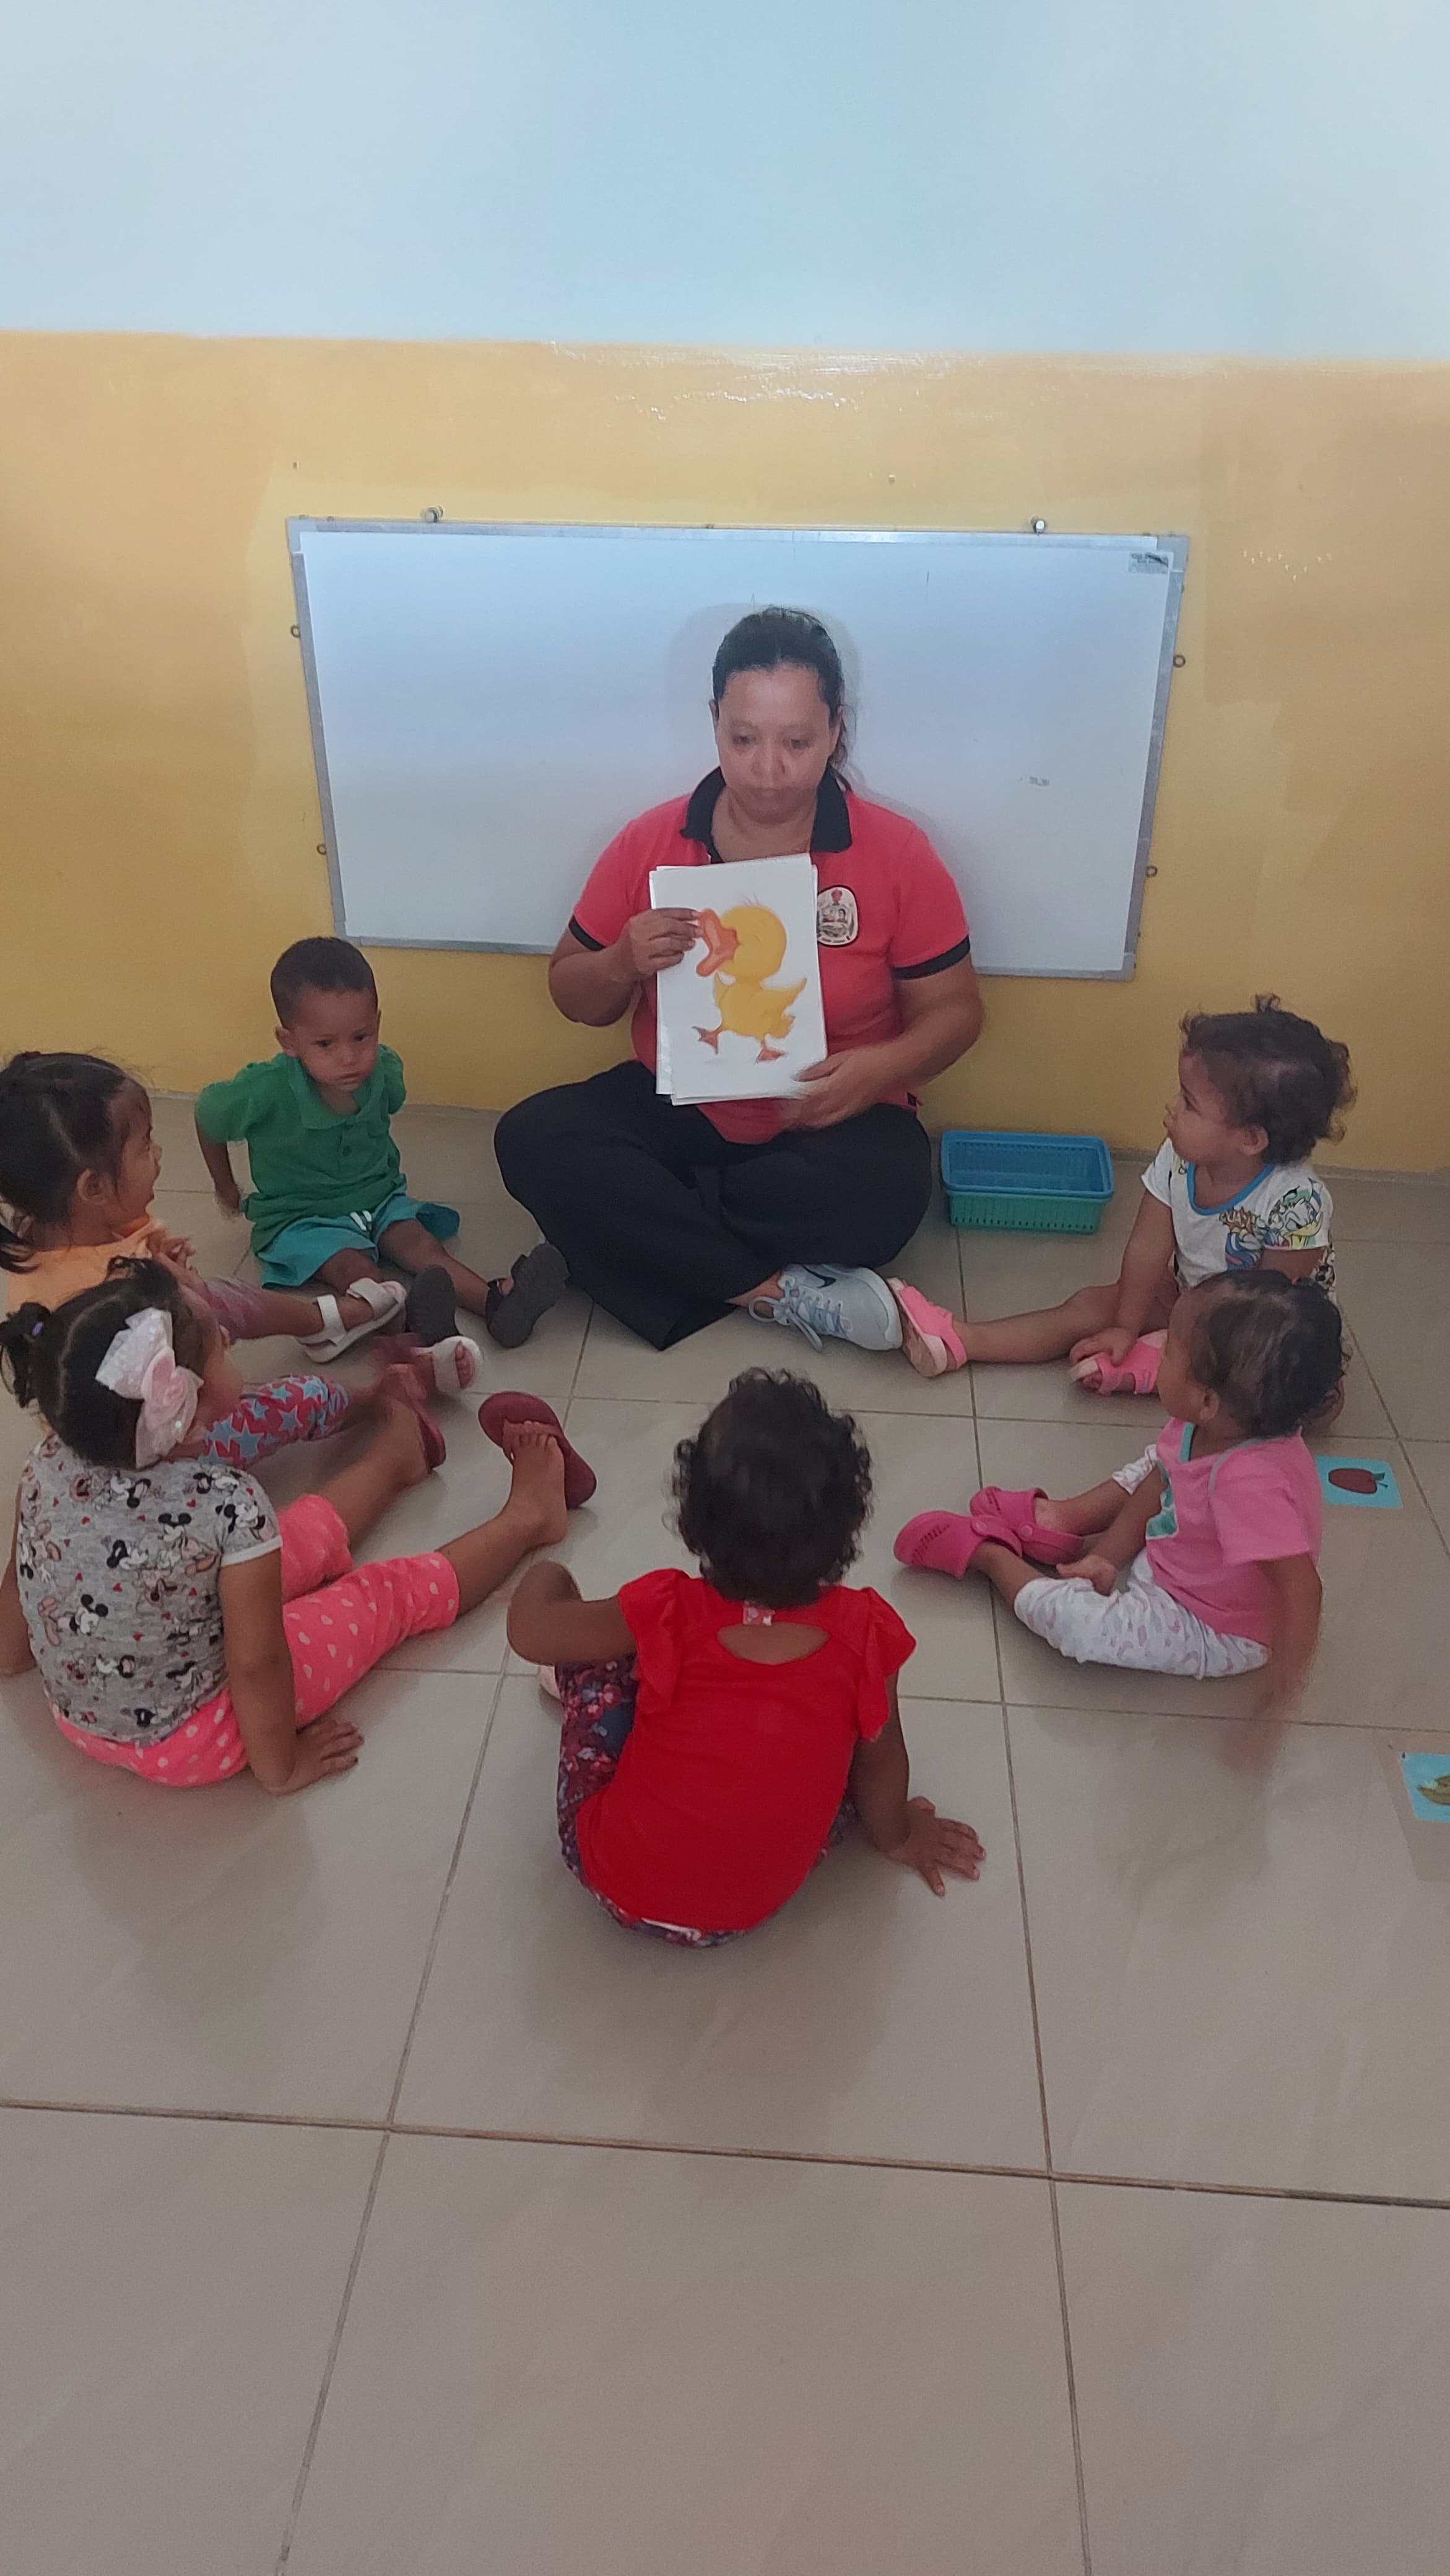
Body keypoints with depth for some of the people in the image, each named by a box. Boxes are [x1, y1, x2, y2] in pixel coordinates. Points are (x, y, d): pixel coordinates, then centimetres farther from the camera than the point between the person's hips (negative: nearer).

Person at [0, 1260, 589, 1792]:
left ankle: (394, 1461, 51)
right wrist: (281, 1768, -7)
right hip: (189, 1748, -6)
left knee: (306, 1536, 23)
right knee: (393, 1592, 12)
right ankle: (526, 1518, 37)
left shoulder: (47, 1467, -16)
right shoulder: (227, 1504, -35)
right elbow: (256, 1666, -25)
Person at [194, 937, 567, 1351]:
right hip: (301, 1219, -5)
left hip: (378, 1197, 5)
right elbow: (208, 1114, -3)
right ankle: (415, 1327, -62)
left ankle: (495, 1300, -45)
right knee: (353, 1268, -32)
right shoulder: (265, 1092, -24)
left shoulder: (385, 1072, -11)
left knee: (420, 1243, -22)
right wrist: (226, 1187, 11)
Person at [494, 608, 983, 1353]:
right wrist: (625, 963, -17)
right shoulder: (649, 843, -1)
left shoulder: (897, 853, -5)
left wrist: (880, 1068, -23)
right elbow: (574, 998, 7)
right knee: (533, 1138, -25)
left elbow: (954, 1009, -1)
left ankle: (615, 1237, -17)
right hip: (675, 1111, 2)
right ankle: (781, 1292, -25)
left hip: (828, 1125, -2)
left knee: (886, 1187, -35)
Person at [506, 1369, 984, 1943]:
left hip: (619, 1884, -1)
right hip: (758, 1904, 2)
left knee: (595, 1655, 7)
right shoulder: (865, 1632, -22)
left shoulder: (668, 1614, -26)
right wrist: (897, 1837, 17)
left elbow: (529, 1630, -12)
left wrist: (547, 1575, 11)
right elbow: (880, 1760, -4)